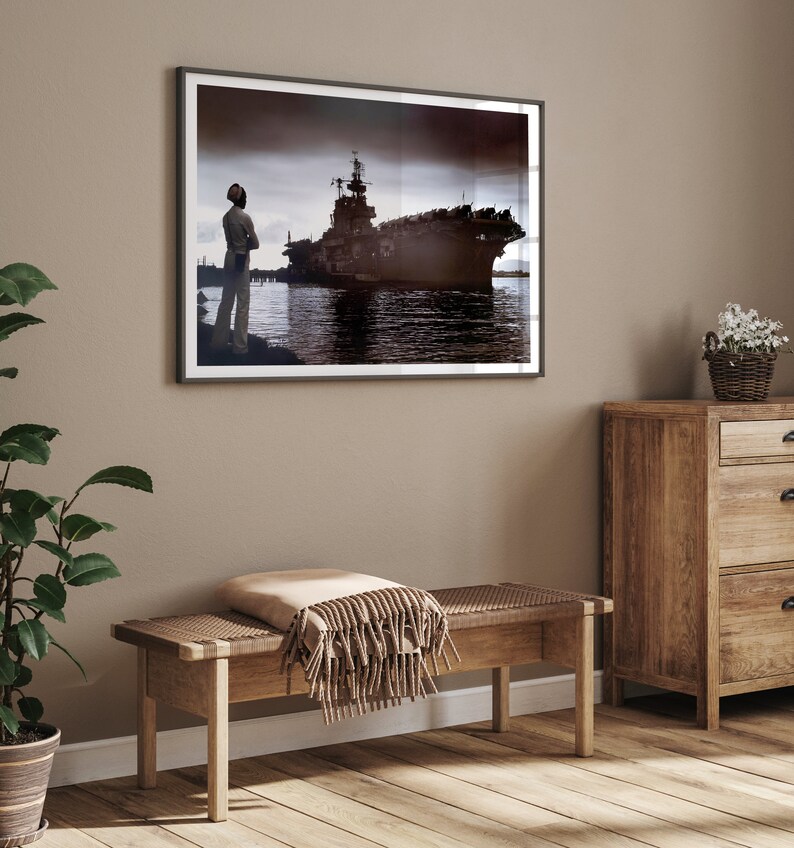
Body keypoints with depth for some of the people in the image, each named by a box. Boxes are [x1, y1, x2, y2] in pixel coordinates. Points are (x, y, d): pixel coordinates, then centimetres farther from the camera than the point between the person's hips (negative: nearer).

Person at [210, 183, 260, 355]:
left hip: (229, 259, 7)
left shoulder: (226, 217, 7)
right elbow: (255, 243, -6)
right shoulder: (244, 217, -12)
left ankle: (219, 341, 15)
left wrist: (241, 244, 6)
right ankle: (239, 345, -4)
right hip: (241, 261, -7)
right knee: (242, 304, -4)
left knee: (226, 302, 12)